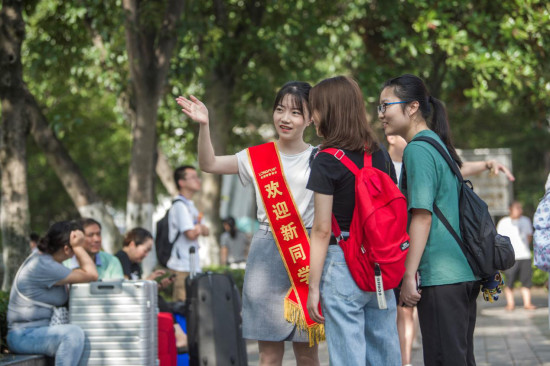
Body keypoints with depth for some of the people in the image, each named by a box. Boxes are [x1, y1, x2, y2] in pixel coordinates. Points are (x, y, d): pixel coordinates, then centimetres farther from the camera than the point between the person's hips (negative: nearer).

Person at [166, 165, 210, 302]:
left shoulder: (190, 205, 21)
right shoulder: (180, 205, -11)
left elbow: (206, 232, 19)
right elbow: (191, 233, -20)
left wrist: (199, 227, -4)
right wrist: (199, 228, 2)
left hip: (193, 265, 10)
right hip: (183, 267, -10)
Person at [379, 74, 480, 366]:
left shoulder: (418, 150, -11)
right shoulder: (439, 145, 17)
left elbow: (422, 216, -17)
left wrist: (409, 276, -16)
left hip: (440, 276, -9)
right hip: (465, 274, 9)